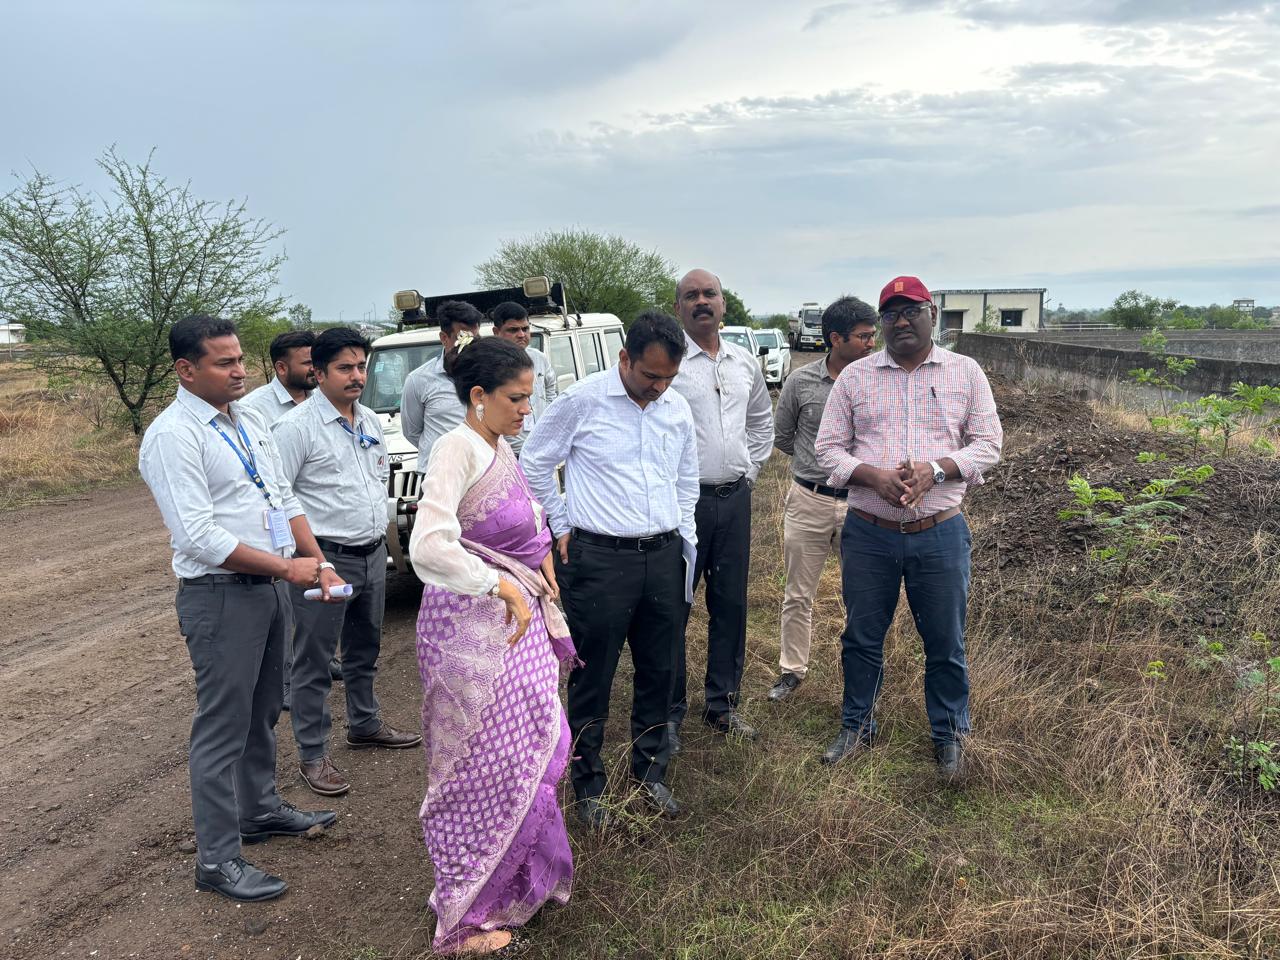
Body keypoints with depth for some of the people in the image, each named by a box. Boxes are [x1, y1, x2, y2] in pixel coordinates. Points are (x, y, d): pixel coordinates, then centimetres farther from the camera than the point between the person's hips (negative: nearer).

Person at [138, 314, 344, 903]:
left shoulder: (249, 422, 11)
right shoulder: (173, 436, -15)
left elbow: (285, 499, 14)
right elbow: (200, 536, -22)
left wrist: (316, 561, 1)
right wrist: (286, 567, -19)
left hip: (270, 586, 8)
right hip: (220, 595, -8)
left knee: (262, 712, 22)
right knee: (223, 727, 0)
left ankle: (260, 810, 41)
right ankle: (217, 860, 14)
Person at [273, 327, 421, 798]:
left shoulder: (370, 421, 10)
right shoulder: (298, 426, -14)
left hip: (373, 554, 8)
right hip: (326, 560, -8)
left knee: (365, 649, 22)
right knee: (314, 662, 2)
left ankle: (365, 724, 40)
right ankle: (313, 755, 14)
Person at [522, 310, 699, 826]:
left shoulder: (677, 408, 7)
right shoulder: (583, 400, -8)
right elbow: (534, 462, 2)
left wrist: (684, 536, 13)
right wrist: (562, 525, 2)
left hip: (664, 557, 5)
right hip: (598, 560, -5)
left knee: (659, 674, 14)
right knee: (592, 680, 5)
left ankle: (651, 774, 32)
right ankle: (588, 787, 22)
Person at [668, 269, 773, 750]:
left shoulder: (745, 363, 10)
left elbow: (762, 420, 25)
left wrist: (750, 468, 16)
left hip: (735, 498, 6)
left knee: (731, 604, 13)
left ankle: (722, 703, 27)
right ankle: (669, 711, 15)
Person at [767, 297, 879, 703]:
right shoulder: (801, 381, -4)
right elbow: (781, 436, 10)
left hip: (859, 503, 0)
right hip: (808, 501, 1)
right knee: (798, 595, 12)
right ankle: (792, 669, 29)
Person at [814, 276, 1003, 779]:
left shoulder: (966, 373, 4)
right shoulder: (854, 376, 4)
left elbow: (988, 443, 2)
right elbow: (828, 448, 3)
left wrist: (936, 469, -16)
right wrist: (874, 477, -16)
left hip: (941, 533, -1)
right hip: (868, 533, 1)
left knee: (945, 643, 10)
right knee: (861, 638, 12)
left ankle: (949, 734, 31)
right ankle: (856, 726, 32)